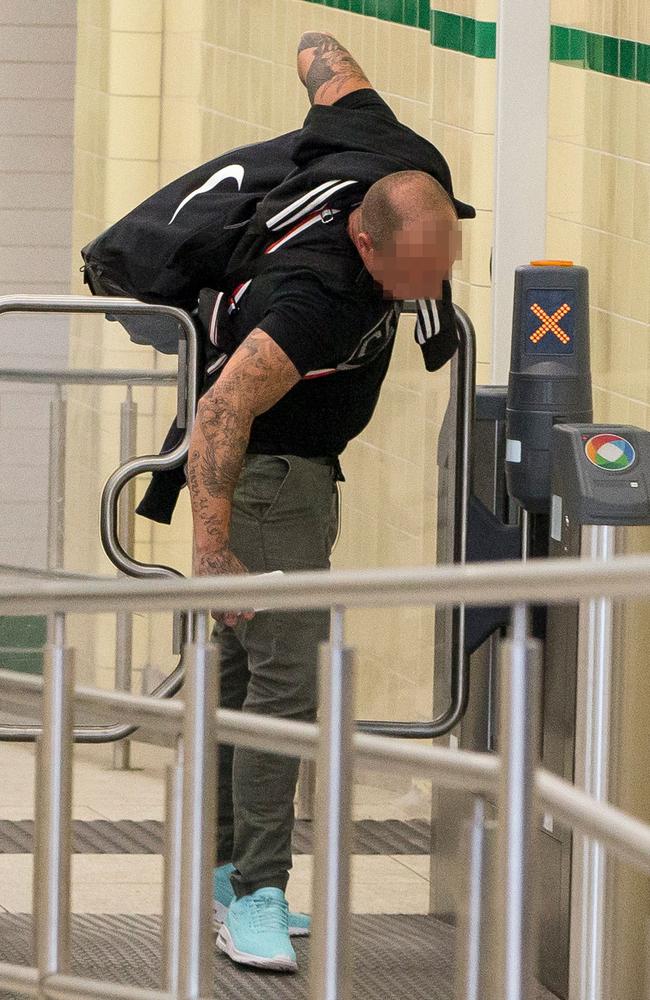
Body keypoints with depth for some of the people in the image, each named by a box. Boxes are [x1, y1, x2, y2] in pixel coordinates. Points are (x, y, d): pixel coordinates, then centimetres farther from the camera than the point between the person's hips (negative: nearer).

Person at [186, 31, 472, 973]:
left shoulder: (393, 167, -16)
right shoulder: (318, 296, -37)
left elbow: (321, 52, -1)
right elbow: (221, 413, -39)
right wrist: (213, 550, -42)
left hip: (303, 468, 9)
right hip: (261, 470, -9)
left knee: (243, 665, 14)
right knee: (290, 671, -15)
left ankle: (219, 870, 22)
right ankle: (256, 894, -15)